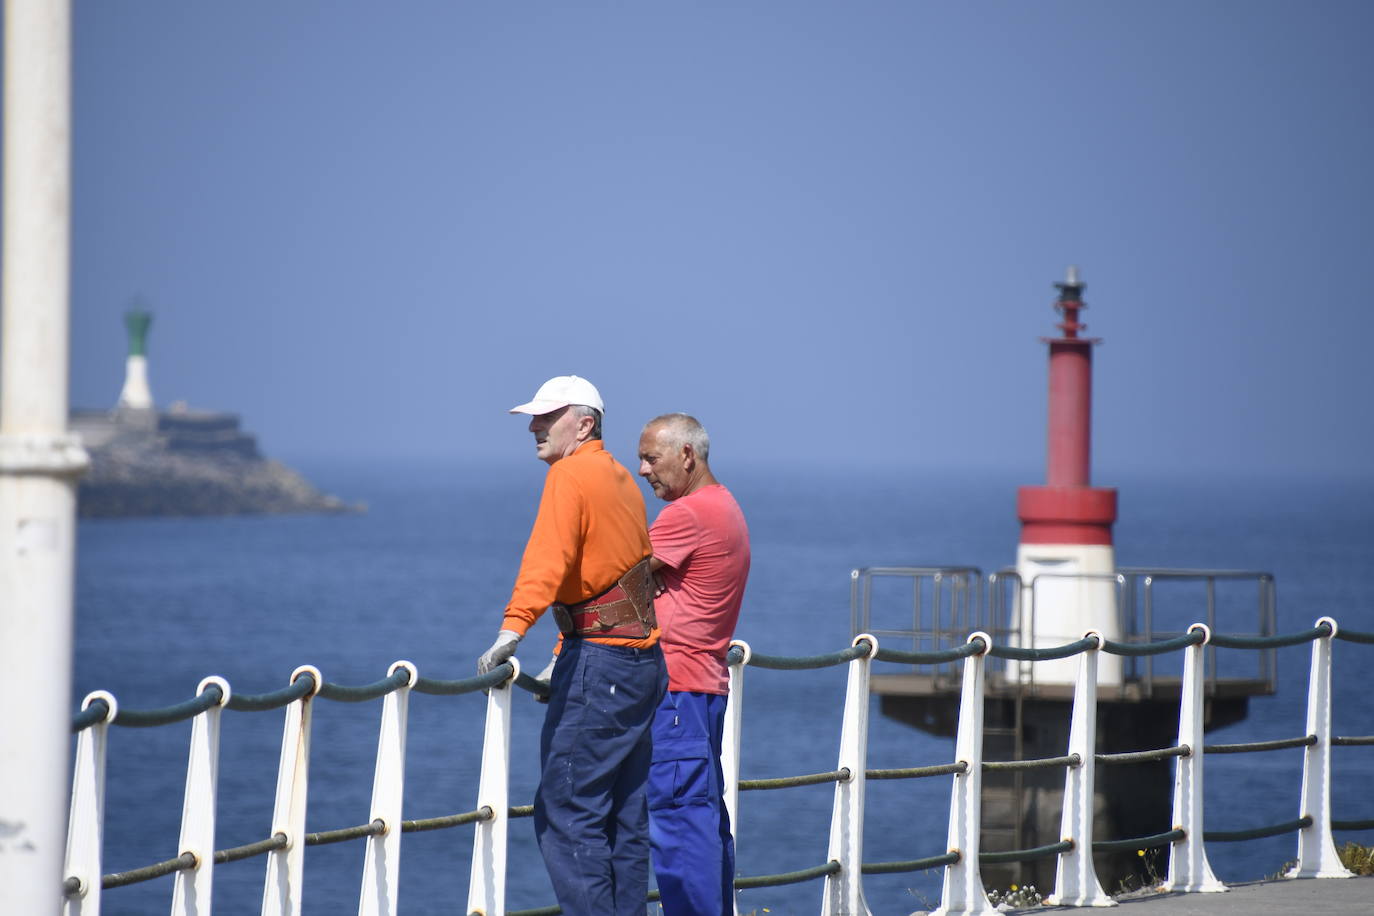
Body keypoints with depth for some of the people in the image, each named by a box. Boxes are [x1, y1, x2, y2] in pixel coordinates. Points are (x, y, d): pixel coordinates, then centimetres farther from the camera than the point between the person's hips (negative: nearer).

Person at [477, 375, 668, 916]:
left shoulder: (570, 475, -9)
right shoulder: (620, 480, 19)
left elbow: (548, 557, -25)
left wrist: (513, 628, -38)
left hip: (598, 662, -9)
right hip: (645, 662, 9)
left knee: (565, 812, -9)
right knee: (625, 820, 11)